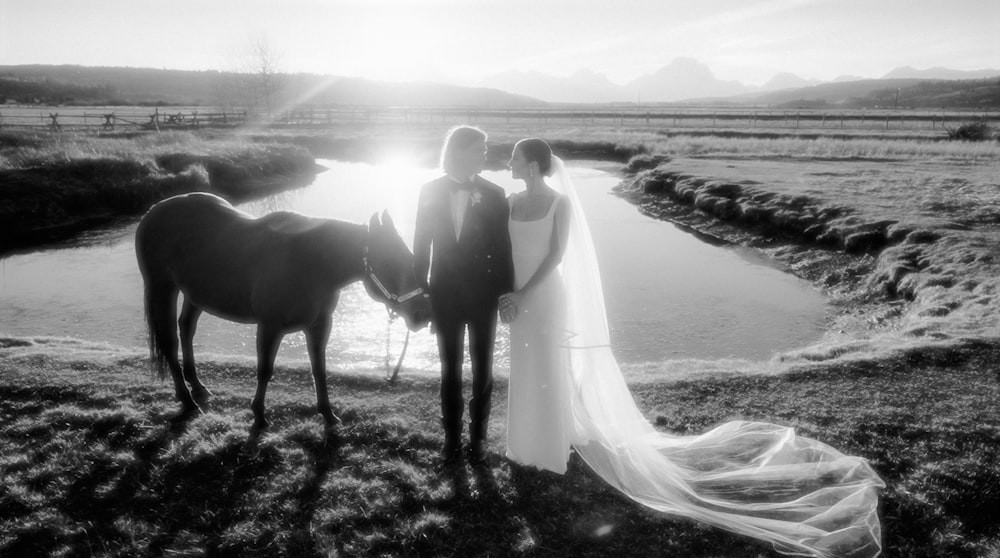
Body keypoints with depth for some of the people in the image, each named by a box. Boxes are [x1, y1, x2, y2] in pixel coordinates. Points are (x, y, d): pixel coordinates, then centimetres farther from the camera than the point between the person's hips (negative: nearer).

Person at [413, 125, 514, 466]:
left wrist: (507, 292, -6)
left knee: (482, 369, 11)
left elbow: (502, 248, -4)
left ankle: (478, 436, 28)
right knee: (449, 370, 13)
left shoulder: (493, 195, -6)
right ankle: (452, 438, 28)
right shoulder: (430, 192, -2)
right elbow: (422, 245, 2)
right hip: (445, 294, 1)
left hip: (483, 294, -1)